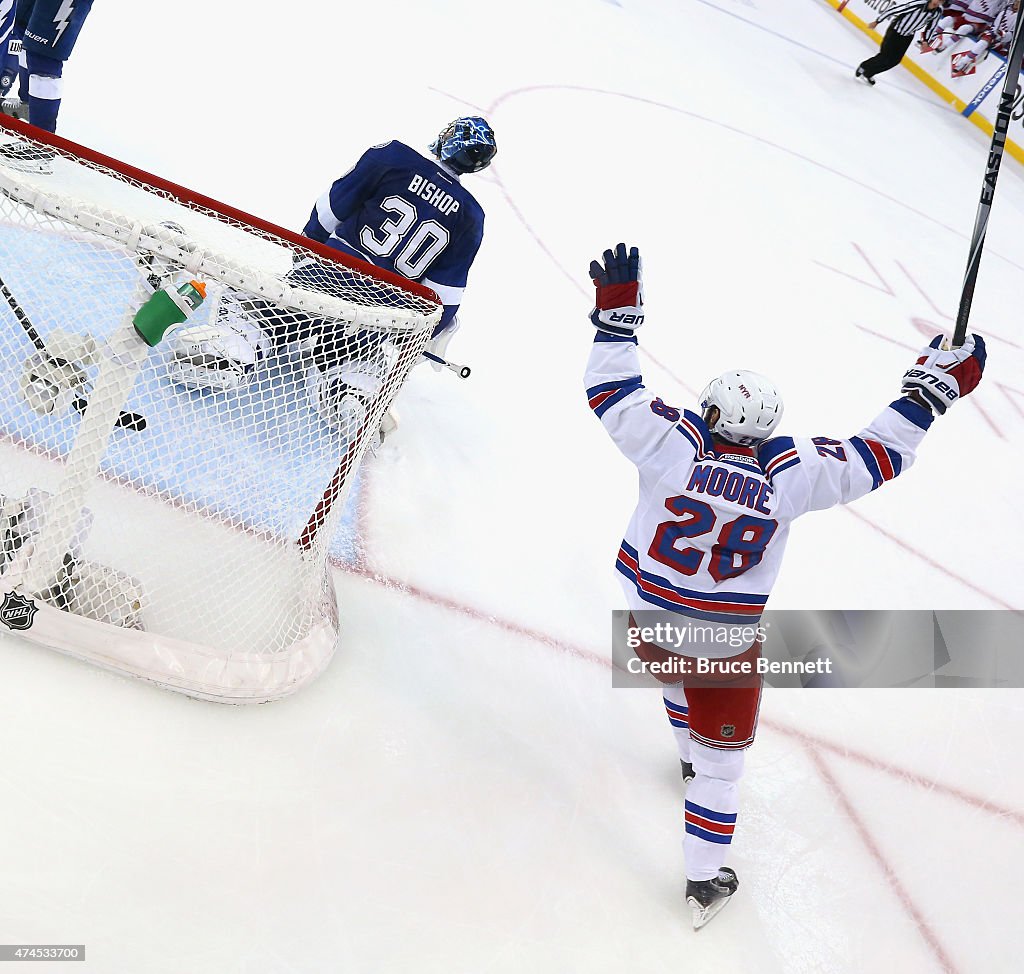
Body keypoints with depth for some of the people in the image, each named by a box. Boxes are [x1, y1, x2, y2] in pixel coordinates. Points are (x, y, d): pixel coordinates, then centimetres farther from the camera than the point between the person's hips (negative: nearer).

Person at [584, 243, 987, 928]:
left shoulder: (674, 445, -21)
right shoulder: (790, 474, -21)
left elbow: (612, 391, -12)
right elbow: (878, 455, -12)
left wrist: (618, 310, -6)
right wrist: (936, 386, -4)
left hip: (647, 614, 3)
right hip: (725, 641, -3)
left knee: (682, 672, 36)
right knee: (723, 748, 14)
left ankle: (692, 757, 62)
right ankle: (706, 878, 23)